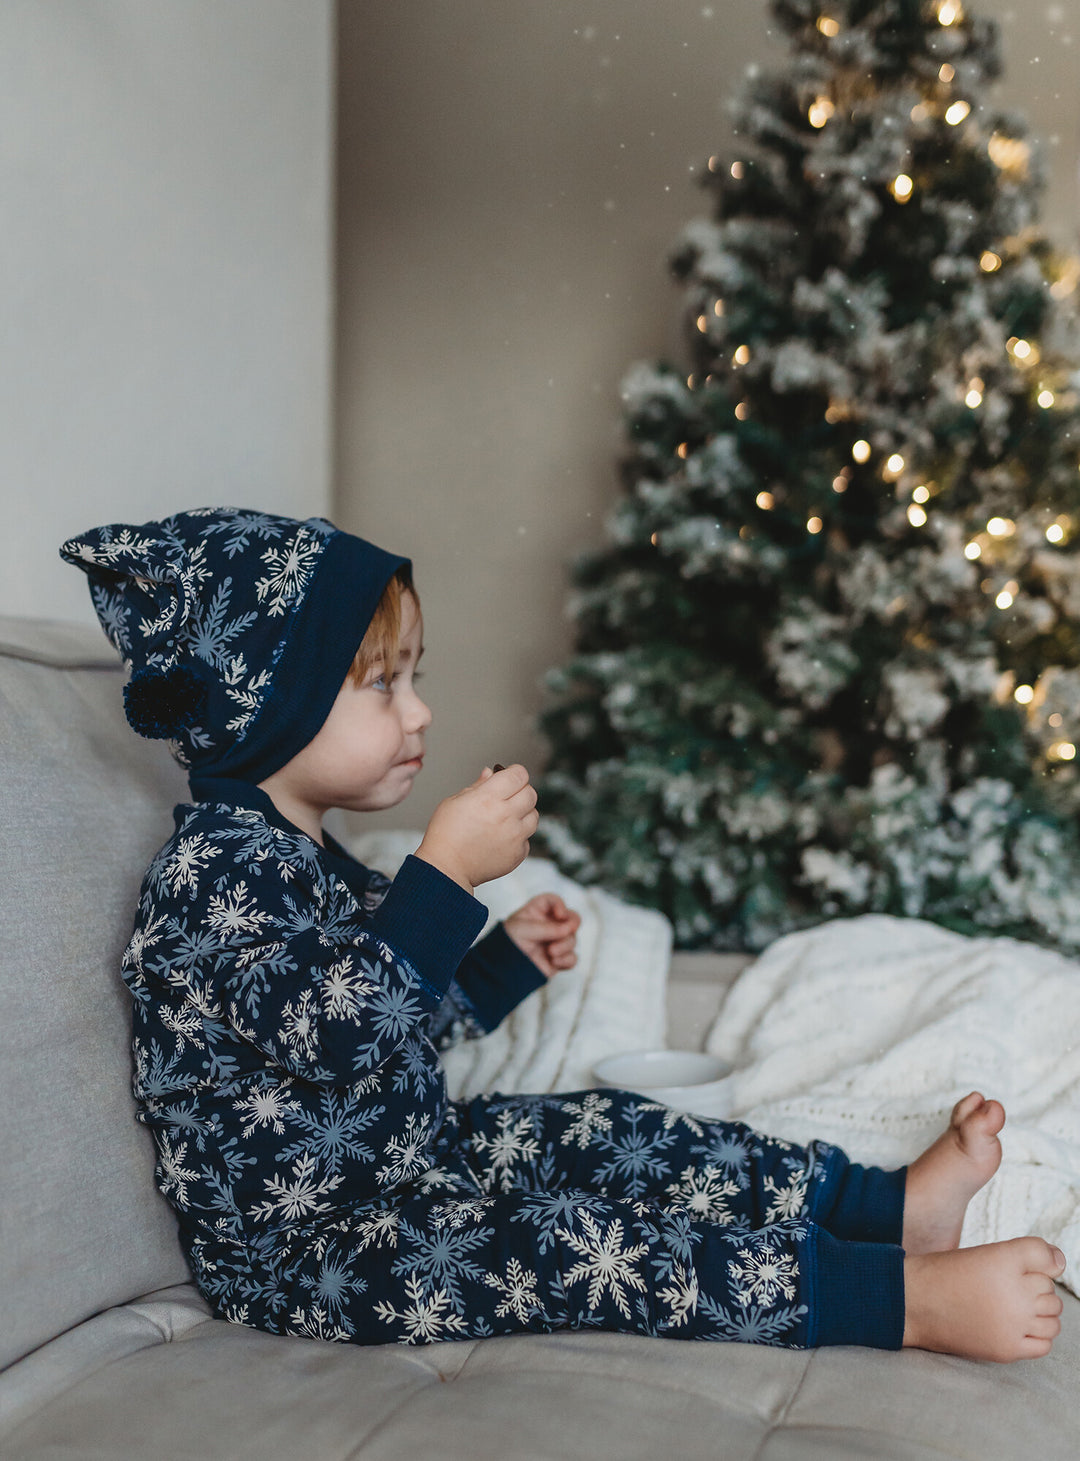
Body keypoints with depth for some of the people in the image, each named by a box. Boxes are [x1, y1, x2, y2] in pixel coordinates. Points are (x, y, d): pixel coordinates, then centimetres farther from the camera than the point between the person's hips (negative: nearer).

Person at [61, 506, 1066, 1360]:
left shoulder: (303, 853, 12)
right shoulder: (216, 867, -21)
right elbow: (336, 1033, -35)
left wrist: (510, 958, 11)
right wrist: (447, 869, -34)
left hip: (407, 1163, 10)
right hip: (304, 1254, -10)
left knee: (606, 1135, 3)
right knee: (571, 1247, -23)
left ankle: (896, 1204, 4)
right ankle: (913, 1299, -24)